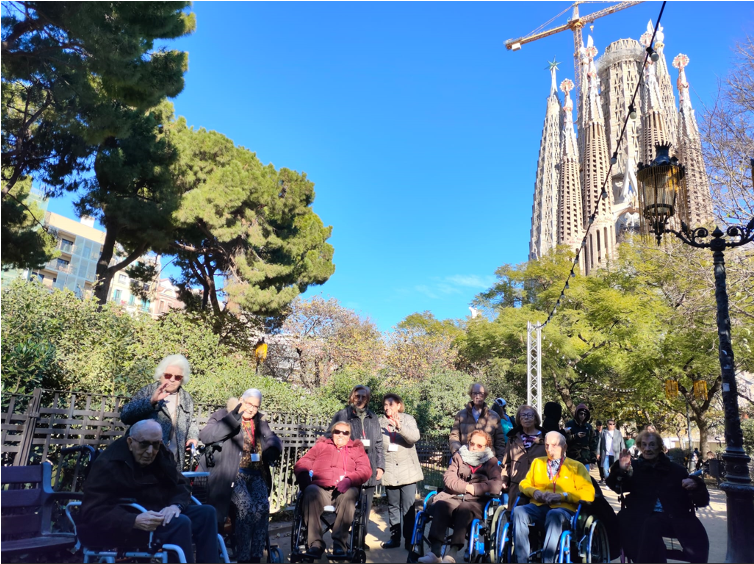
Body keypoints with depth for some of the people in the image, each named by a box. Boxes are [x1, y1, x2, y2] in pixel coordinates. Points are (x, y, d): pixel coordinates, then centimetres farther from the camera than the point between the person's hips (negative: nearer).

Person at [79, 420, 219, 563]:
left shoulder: (162, 456, 5)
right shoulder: (107, 464, -14)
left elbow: (180, 486, 8)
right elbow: (93, 512, -20)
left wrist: (176, 505, -18)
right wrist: (135, 521, -36)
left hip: (155, 515, 7)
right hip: (122, 526, -7)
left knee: (206, 512, -11)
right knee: (179, 522, -30)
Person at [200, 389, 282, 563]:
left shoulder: (260, 422, 19)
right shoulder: (224, 415, 3)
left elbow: (274, 440, 18)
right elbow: (205, 436, -12)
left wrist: (272, 448, -7)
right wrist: (234, 419, -19)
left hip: (256, 474, 4)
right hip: (232, 474, -4)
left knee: (263, 506, -21)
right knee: (246, 506, -27)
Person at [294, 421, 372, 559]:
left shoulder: (357, 449, 24)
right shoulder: (321, 445, 27)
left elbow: (365, 470, 5)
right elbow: (302, 463, 14)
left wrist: (349, 480, -15)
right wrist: (305, 475, -10)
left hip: (343, 492, 0)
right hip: (320, 489, 1)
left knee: (351, 493, -34)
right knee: (310, 491, -33)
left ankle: (339, 543, -32)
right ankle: (315, 543, -32)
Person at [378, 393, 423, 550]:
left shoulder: (408, 419, 0)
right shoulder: (380, 422, 5)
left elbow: (414, 437, -17)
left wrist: (399, 426, -32)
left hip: (408, 471, -2)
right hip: (389, 471, 2)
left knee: (408, 507, 0)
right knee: (393, 506, 11)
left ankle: (409, 539, 9)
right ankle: (394, 537, 22)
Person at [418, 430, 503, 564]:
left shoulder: (491, 462, 12)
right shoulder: (459, 456, 17)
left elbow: (497, 486, -6)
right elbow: (448, 478, 3)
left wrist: (474, 488, -7)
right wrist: (467, 487, -7)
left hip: (475, 502, -2)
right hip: (453, 497, 2)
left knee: (463, 508, -36)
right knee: (441, 505, -32)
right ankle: (434, 552, -40)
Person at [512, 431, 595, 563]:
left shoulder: (577, 466, 15)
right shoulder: (537, 462, 26)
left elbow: (589, 493, 3)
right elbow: (524, 483, 24)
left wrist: (562, 496, -11)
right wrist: (534, 492, 0)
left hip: (563, 509, -3)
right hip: (538, 507, 3)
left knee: (554, 515, -40)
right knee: (518, 511, -31)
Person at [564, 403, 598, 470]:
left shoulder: (589, 427, 10)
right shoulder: (569, 425, 1)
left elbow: (593, 443, 10)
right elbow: (565, 438, -8)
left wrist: (593, 457, 3)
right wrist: (575, 436, -23)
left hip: (585, 459, 3)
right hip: (572, 458, -3)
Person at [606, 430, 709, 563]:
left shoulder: (676, 469, 15)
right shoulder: (634, 467, 12)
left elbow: (702, 501, 13)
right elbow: (615, 486, -3)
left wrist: (696, 486, -10)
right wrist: (621, 470, -24)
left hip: (676, 518, 2)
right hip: (644, 518, -1)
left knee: (696, 532, -29)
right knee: (651, 525, -36)